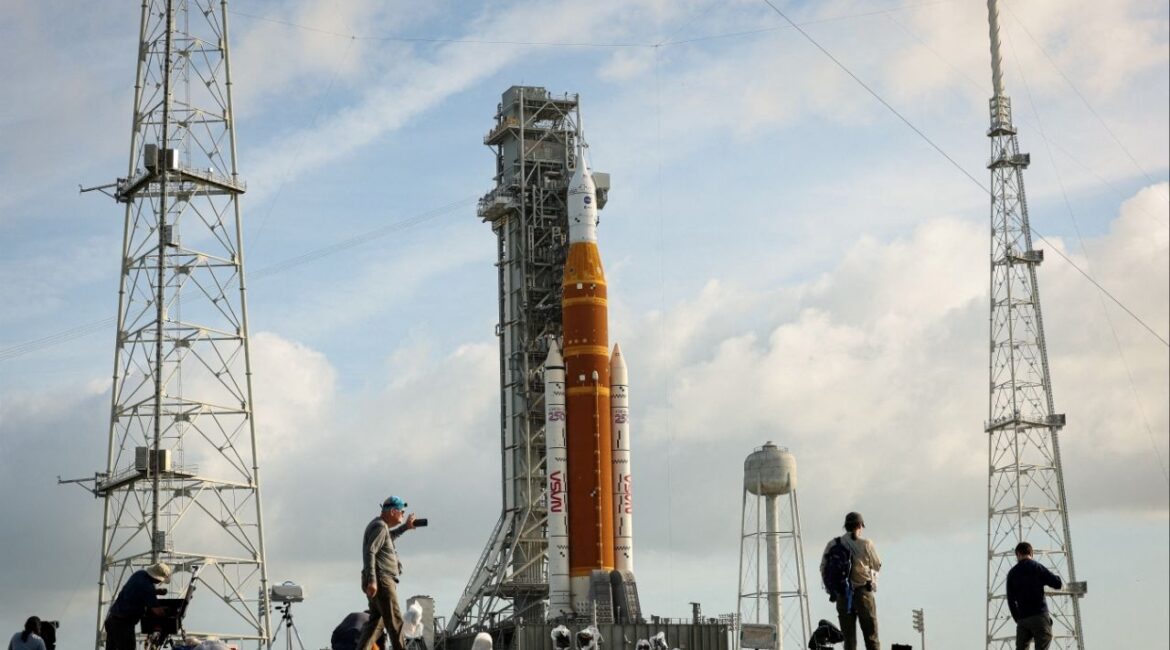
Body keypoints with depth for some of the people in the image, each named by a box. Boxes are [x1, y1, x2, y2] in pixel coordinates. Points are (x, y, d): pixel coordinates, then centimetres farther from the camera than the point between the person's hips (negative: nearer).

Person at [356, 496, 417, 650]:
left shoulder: (380, 525, 20)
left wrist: (405, 527, 37)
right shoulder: (380, 526, -11)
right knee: (395, 622, -9)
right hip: (381, 581, -10)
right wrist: (371, 580, -28)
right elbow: (369, 552, -22)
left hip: (379, 582, 10)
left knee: (376, 622, 10)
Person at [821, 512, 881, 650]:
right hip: (863, 592, -3)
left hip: (842, 595, 3)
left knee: (849, 637, 7)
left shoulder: (833, 544, 2)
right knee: (871, 636, 2)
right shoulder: (865, 544, -6)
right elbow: (877, 565, 4)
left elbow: (823, 568, 0)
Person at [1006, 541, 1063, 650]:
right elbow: (1057, 584, -4)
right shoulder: (1037, 567, -1)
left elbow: (1010, 600, 11)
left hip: (1022, 619, 3)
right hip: (1040, 615, -3)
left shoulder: (1012, 573, 10)